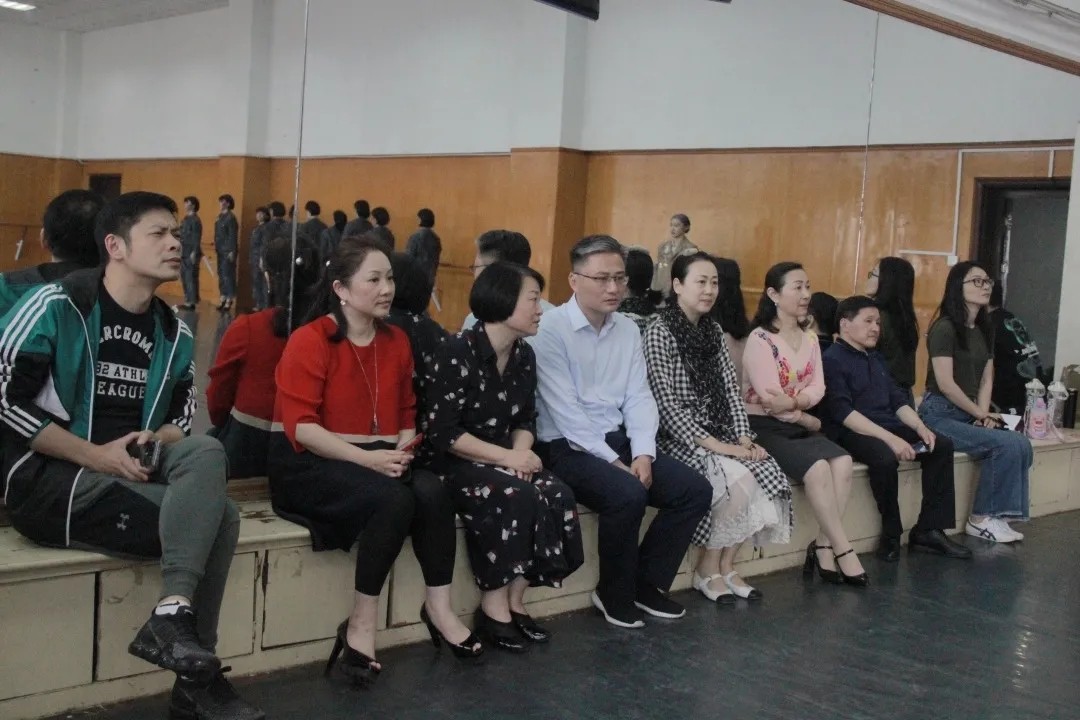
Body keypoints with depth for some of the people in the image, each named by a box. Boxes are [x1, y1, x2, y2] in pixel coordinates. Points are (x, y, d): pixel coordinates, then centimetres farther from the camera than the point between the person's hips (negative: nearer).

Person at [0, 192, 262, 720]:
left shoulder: (174, 334, 10)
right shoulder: (55, 306, -9)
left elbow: (181, 413, 16)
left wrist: (154, 445, -9)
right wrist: (95, 455, -19)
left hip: (133, 472, 6)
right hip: (47, 478, -6)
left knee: (206, 453, -24)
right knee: (213, 516, -23)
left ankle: (173, 617, -23)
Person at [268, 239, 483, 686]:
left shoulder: (396, 341, 7)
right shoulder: (309, 341, -12)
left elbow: (406, 413, 14)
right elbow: (299, 426, -19)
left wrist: (402, 448, -9)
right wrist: (366, 458, -26)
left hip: (377, 458, 6)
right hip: (308, 463, -6)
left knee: (433, 491, -24)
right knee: (394, 499, -31)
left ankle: (438, 608, -10)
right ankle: (361, 625, -19)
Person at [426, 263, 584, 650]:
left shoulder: (524, 355, 6)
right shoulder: (458, 352, -17)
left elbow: (525, 419, 12)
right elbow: (443, 433, -19)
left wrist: (522, 452, -11)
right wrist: (506, 457, -21)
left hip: (503, 461, 7)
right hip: (455, 463, -7)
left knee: (558, 495, -20)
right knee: (518, 496, -32)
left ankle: (515, 600, -12)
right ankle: (494, 605, -18)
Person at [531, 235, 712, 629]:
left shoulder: (628, 330, 9)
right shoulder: (551, 328, -12)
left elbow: (638, 397, 6)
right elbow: (565, 411, -17)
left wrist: (642, 453, -11)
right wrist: (614, 462, -19)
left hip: (619, 440, 7)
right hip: (568, 447, -7)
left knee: (696, 490, -7)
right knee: (627, 494, -32)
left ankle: (646, 583, 9)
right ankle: (615, 594, -6)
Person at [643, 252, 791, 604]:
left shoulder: (714, 331, 12)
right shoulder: (660, 331, -11)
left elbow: (731, 390, 9)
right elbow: (665, 403, -17)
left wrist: (743, 437, -6)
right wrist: (712, 444, -21)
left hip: (719, 433, 7)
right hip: (678, 437, -7)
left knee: (769, 476, -17)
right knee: (738, 479, -27)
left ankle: (726, 566, -2)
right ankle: (708, 571, -7)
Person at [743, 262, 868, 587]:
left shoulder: (809, 338, 11)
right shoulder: (760, 339, -12)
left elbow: (818, 388, 0)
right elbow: (770, 400, -17)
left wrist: (793, 401, -21)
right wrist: (808, 419, -4)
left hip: (799, 426, 7)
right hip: (764, 427, -7)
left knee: (842, 461, -19)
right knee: (817, 468, -27)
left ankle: (824, 546, -12)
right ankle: (842, 550, -15)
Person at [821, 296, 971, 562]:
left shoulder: (876, 358, 19)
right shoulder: (832, 360, -9)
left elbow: (897, 399, 16)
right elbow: (843, 412, -20)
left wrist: (920, 427, -5)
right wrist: (890, 438, -27)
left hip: (886, 426, 9)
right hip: (852, 433, -9)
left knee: (942, 445, -5)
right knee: (885, 456, -36)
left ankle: (928, 530, -7)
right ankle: (891, 535, -15)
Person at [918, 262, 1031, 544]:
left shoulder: (985, 330, 14)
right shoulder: (944, 328, -12)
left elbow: (987, 380, 12)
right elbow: (945, 384, -17)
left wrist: (984, 415, -5)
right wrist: (981, 414, -9)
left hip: (970, 414, 7)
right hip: (941, 414, -7)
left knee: (1022, 445, -16)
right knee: (1007, 445, -22)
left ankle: (996, 516, -6)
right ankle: (980, 519, -9)